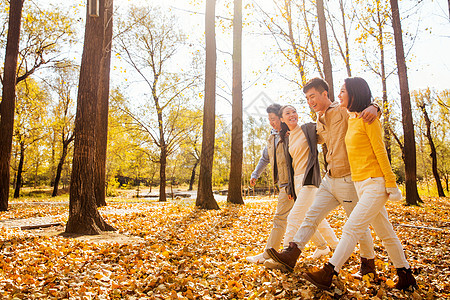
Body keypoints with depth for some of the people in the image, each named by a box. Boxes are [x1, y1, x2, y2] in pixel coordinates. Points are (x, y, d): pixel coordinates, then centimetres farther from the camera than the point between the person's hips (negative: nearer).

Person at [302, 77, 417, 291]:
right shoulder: (350, 120, 13)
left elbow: (380, 152, -12)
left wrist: (390, 183, -12)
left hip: (375, 184, -8)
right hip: (361, 185, 8)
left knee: (351, 228, -11)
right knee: (385, 233, 14)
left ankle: (328, 274, -8)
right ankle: (405, 275, 26)